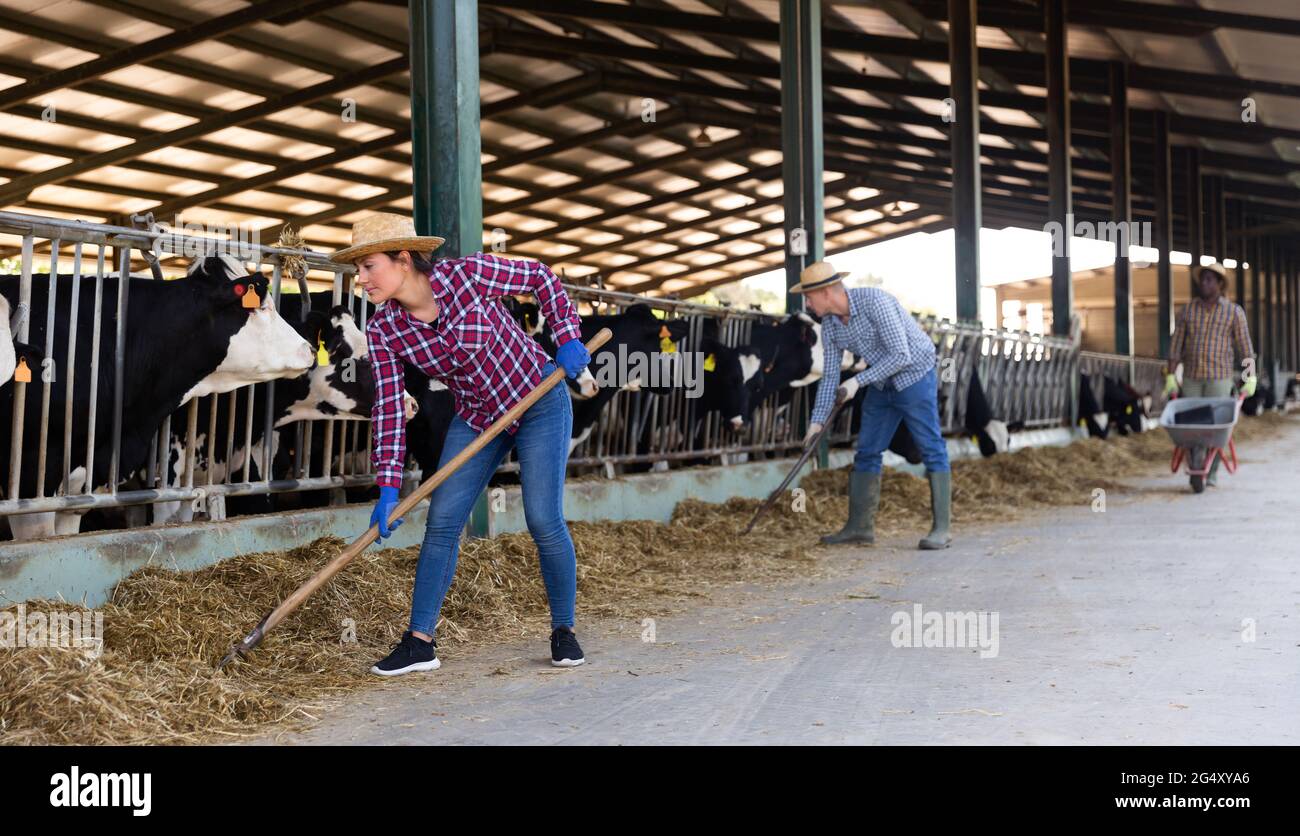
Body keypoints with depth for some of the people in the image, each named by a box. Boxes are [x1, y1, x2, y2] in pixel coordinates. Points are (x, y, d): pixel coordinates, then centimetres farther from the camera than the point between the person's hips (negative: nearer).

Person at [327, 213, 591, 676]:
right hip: (476, 418, 4)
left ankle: (563, 630, 11)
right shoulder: (383, 331, -13)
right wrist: (388, 488, -18)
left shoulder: (467, 273, -24)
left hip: (539, 401, -4)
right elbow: (388, 408, -12)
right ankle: (420, 642, 4)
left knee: (544, 520, -9)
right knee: (441, 521, -4)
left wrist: (568, 337, -16)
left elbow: (540, 277, -9)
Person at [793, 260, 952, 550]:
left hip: (915, 377, -8)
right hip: (882, 384, 8)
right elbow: (830, 376, 4)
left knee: (932, 450, -7)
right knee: (866, 453, 5)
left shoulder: (874, 301, -26)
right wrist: (817, 420, -3)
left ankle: (941, 528, -6)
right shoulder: (830, 324, -3)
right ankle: (860, 525, 10)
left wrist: (859, 381, -25)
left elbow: (901, 355, -28)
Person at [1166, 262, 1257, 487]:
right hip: (1191, 377, 2)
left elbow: (1245, 346, -2)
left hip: (1220, 377, -2)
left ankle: (1212, 473, 8)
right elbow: (1176, 344, 1)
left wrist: (1250, 379, -6)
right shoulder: (1188, 309, 2)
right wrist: (1170, 377, -5)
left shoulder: (1234, 311, -4)